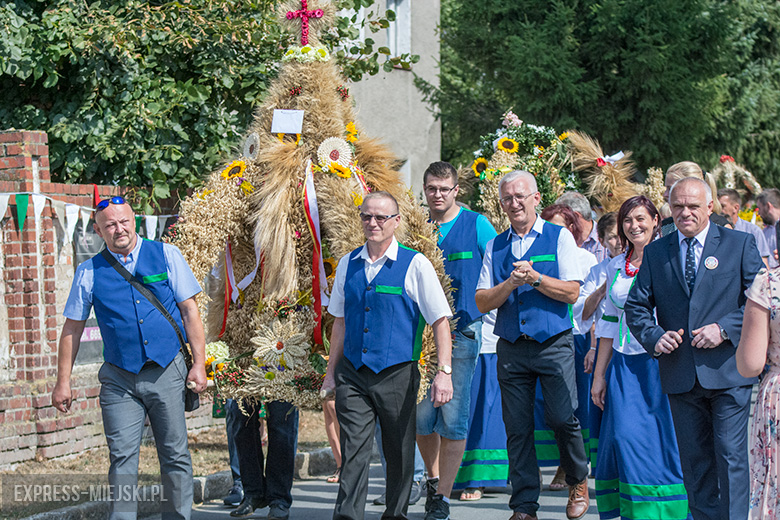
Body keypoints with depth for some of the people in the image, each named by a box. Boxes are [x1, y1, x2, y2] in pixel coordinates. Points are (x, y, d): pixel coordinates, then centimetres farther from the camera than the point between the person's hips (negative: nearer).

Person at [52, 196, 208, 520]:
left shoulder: (166, 255, 4)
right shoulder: (89, 272, 5)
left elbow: (189, 310, 4)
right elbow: (72, 327, 10)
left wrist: (199, 364, -2)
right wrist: (63, 381, 7)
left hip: (167, 372, 0)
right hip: (119, 379, 0)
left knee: (175, 455, 2)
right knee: (122, 457, -4)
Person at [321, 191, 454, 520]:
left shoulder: (415, 265, -3)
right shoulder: (348, 265, 10)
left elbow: (440, 322, -4)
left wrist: (444, 372, -12)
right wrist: (331, 371, 16)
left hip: (397, 373, -2)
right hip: (352, 374, 3)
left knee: (398, 452, 7)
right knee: (353, 450, -6)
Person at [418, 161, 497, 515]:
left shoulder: (476, 225, 1)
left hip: (462, 330, -3)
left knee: (453, 416, -4)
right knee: (420, 413, 3)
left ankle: (443, 497, 1)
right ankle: (433, 477, 27)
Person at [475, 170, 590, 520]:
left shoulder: (560, 238, 4)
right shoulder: (495, 247, 12)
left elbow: (571, 292, -5)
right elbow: (482, 302, 7)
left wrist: (534, 277, -15)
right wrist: (510, 284, -10)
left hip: (554, 344, -3)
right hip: (511, 347, 3)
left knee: (562, 418, -10)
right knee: (517, 427, 2)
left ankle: (578, 482, 16)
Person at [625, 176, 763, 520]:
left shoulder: (740, 244, 4)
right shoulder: (655, 252, 11)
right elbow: (636, 306, 11)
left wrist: (724, 329, -14)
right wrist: (654, 337, -8)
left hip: (728, 373, -3)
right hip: (680, 374, 3)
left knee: (731, 457, -7)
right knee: (694, 462, 8)